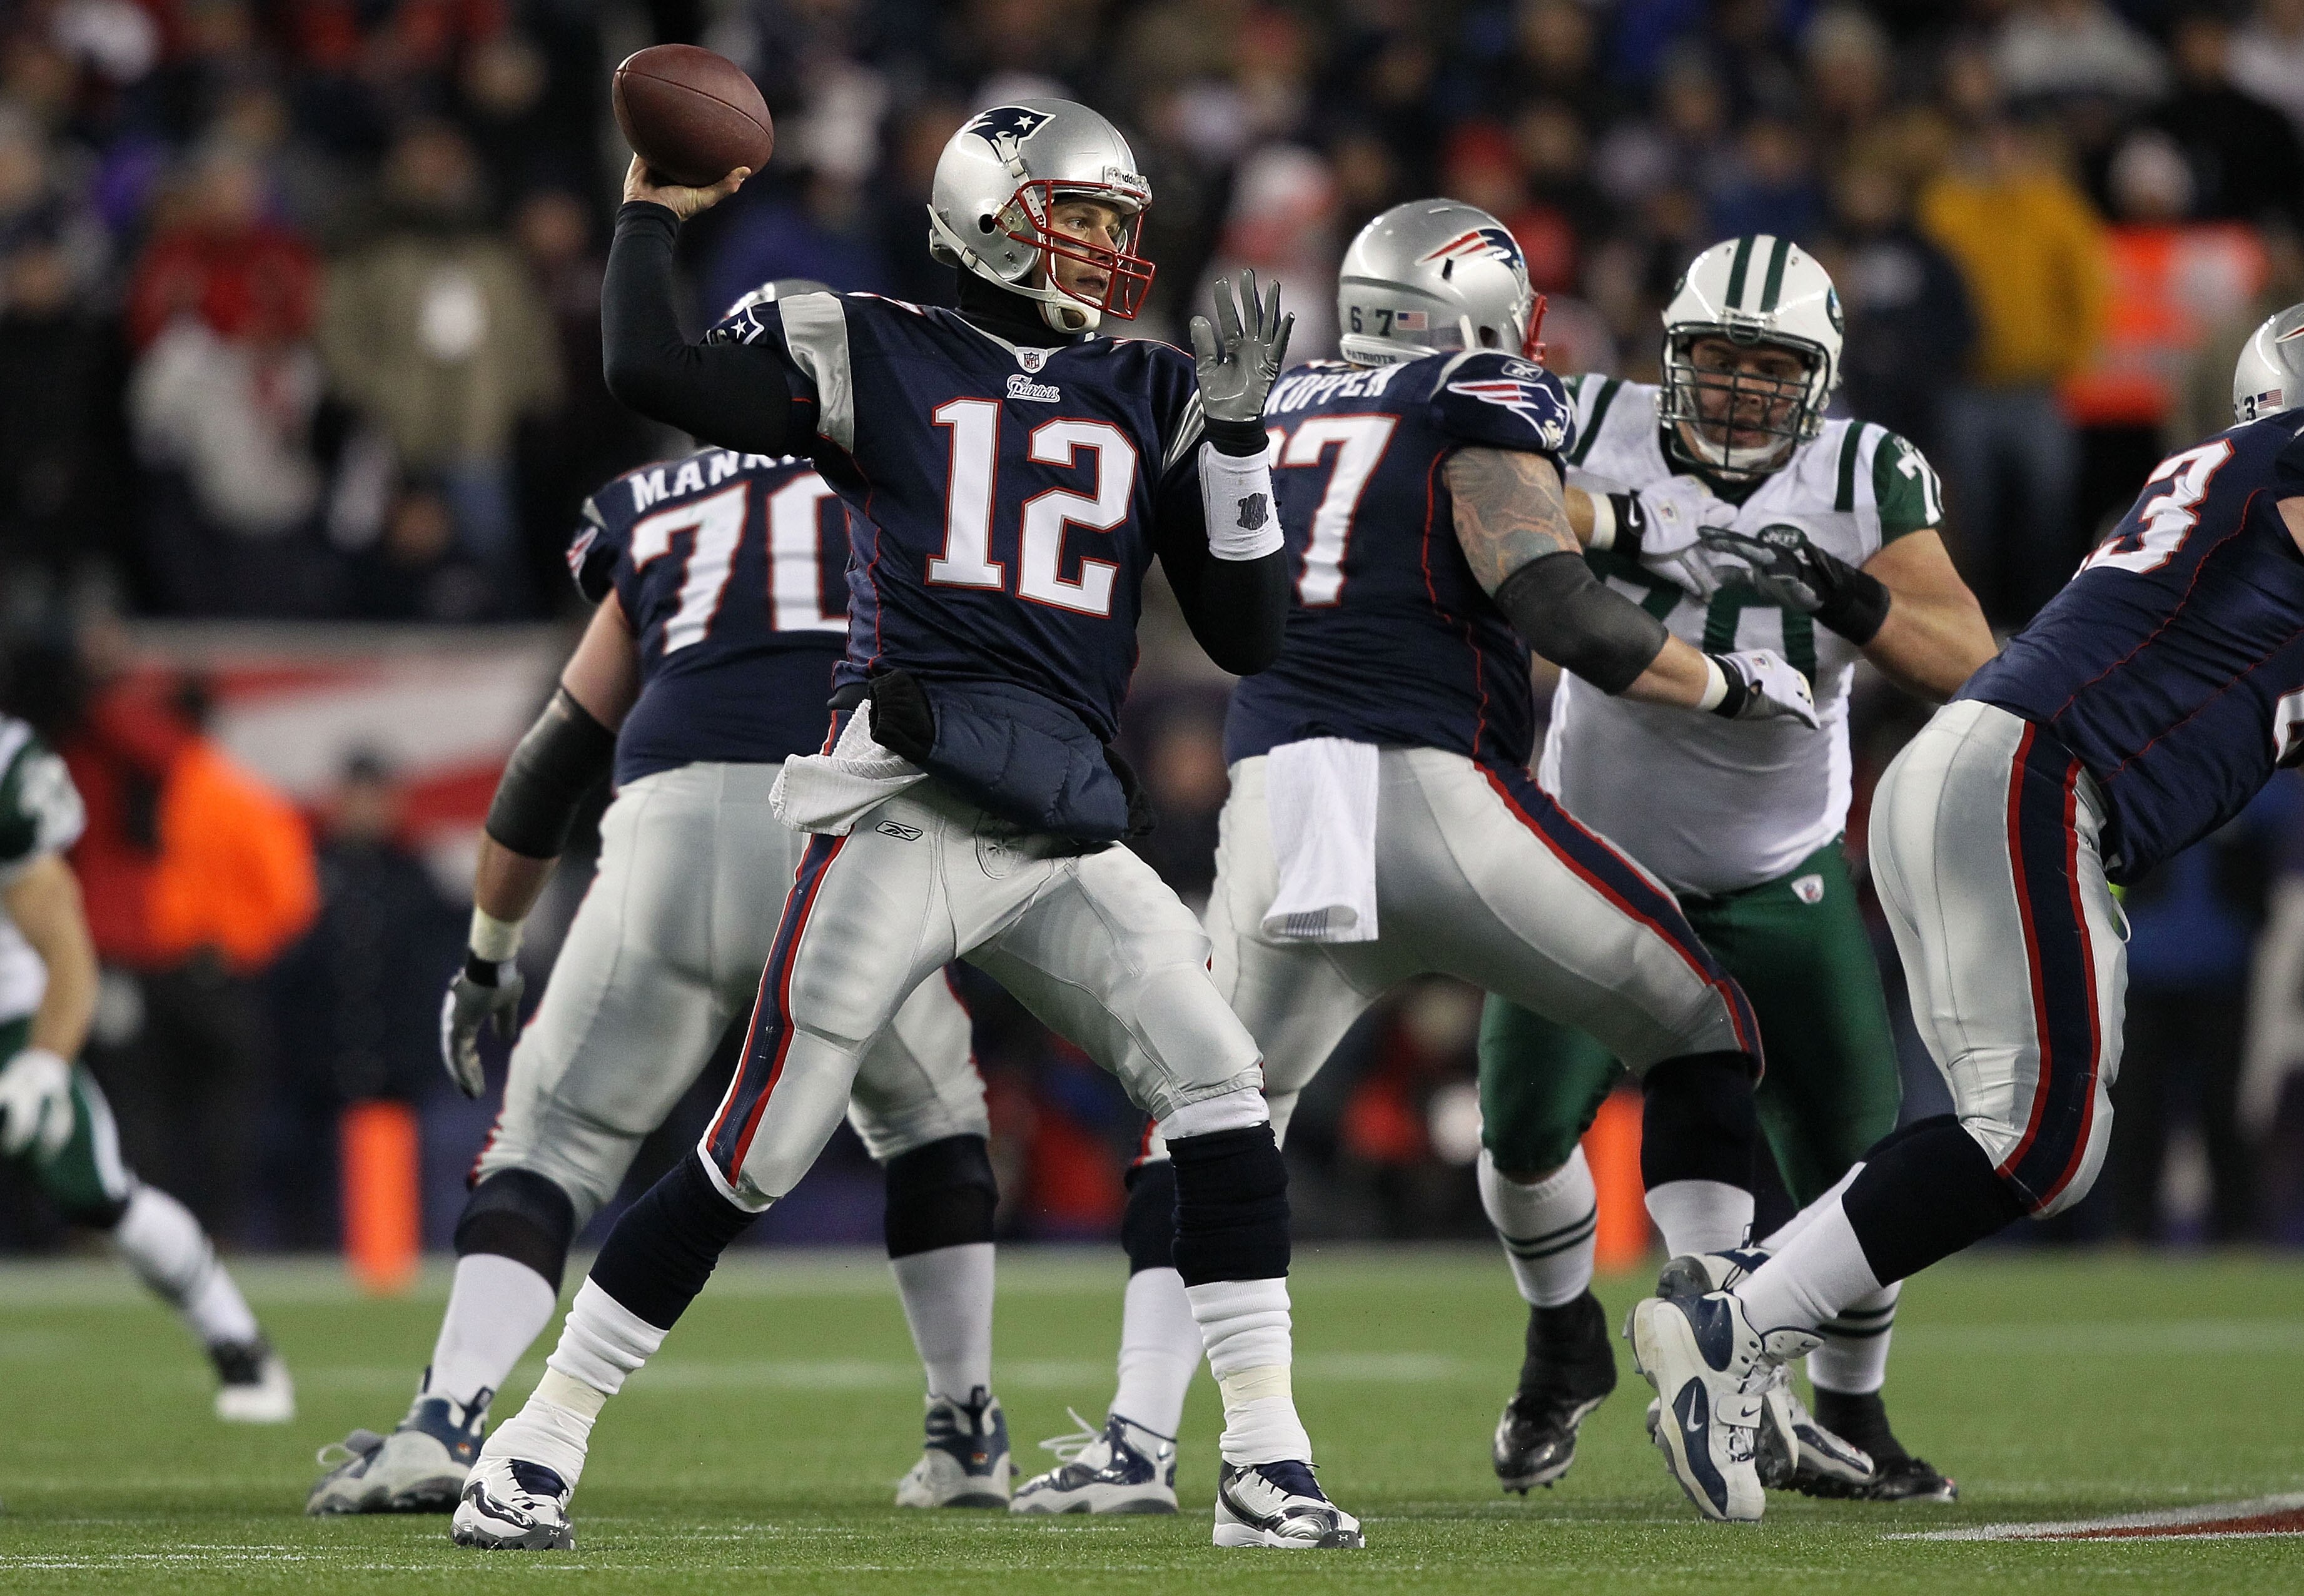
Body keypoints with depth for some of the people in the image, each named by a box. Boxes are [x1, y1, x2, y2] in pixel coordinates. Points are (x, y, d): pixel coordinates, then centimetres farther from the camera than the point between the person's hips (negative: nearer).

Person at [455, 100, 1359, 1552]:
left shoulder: (1150, 399, 15)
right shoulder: (879, 363, 4)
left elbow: (1251, 638, 12)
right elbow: (651, 371, -9)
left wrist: (1235, 439, 3)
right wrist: (657, 208, 3)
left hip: (1066, 833, 4)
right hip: (903, 814, -4)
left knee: (1221, 1087, -12)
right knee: (758, 1157, -4)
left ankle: (1267, 1462, -5)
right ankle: (541, 1448, 8)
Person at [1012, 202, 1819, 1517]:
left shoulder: (1275, 413, 21)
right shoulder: (1483, 414, 3)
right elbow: (1555, 607, -10)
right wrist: (1730, 686, 4)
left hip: (1275, 801, 5)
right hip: (1435, 790, -5)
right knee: (1705, 1028, 12)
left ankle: (1138, 1443, 5)